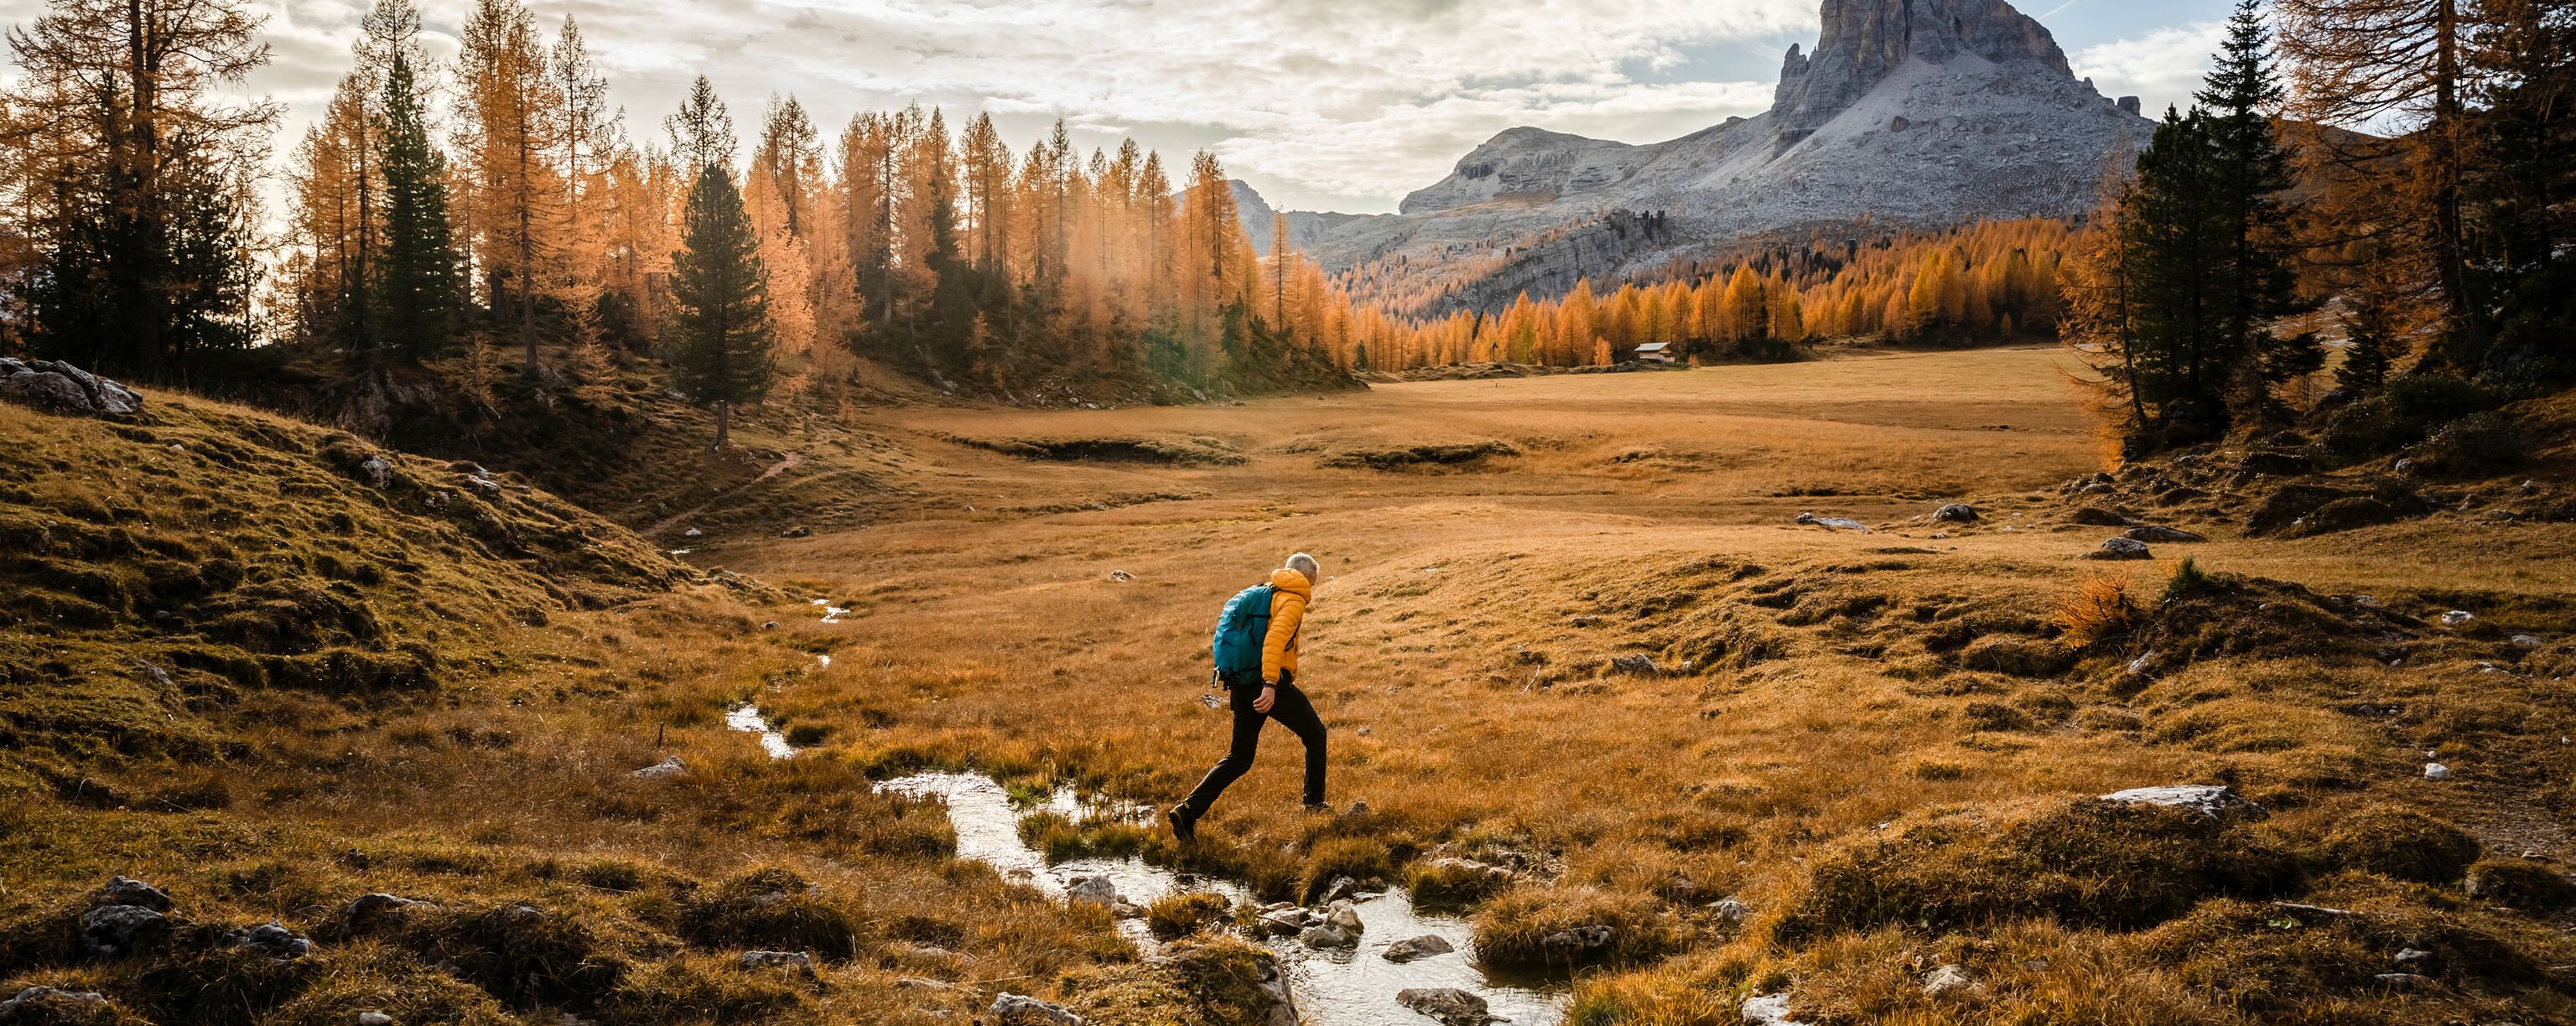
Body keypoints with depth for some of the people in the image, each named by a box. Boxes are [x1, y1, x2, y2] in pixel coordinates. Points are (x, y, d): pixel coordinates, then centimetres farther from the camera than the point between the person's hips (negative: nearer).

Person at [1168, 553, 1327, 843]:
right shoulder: (1294, 601, -5)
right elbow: (1275, 638, -23)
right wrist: (1270, 685, -31)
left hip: (1243, 685, 7)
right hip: (1271, 686, -7)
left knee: (1239, 756, 9)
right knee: (1315, 734, 16)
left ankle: (1189, 810, -6)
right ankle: (1314, 803, 24)